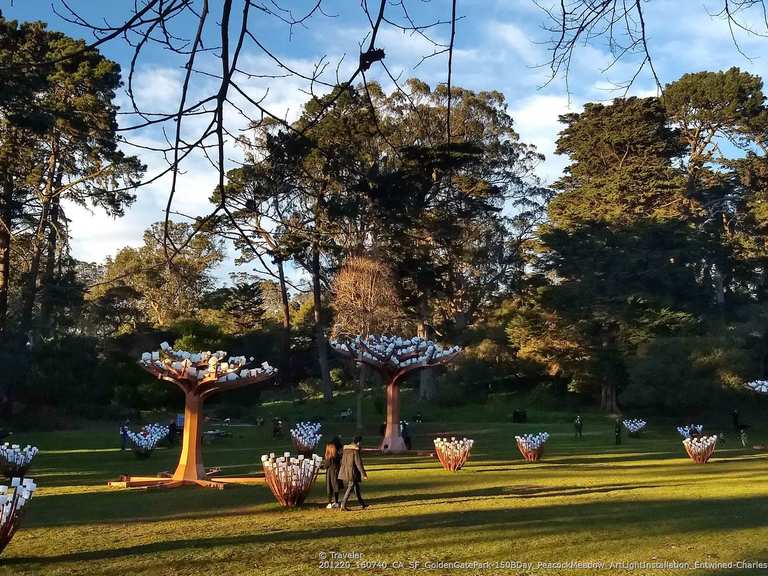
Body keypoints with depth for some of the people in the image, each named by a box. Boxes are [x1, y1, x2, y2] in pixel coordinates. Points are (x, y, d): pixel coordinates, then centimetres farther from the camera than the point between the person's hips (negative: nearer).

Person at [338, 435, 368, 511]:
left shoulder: (346, 449, 9)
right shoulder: (356, 450, -15)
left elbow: (343, 461, 16)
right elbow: (359, 463, -17)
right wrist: (363, 474, -13)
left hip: (345, 472, 8)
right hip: (352, 472, -8)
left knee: (356, 487, 16)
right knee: (350, 488, -1)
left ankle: (362, 504, 24)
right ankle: (343, 505, -2)